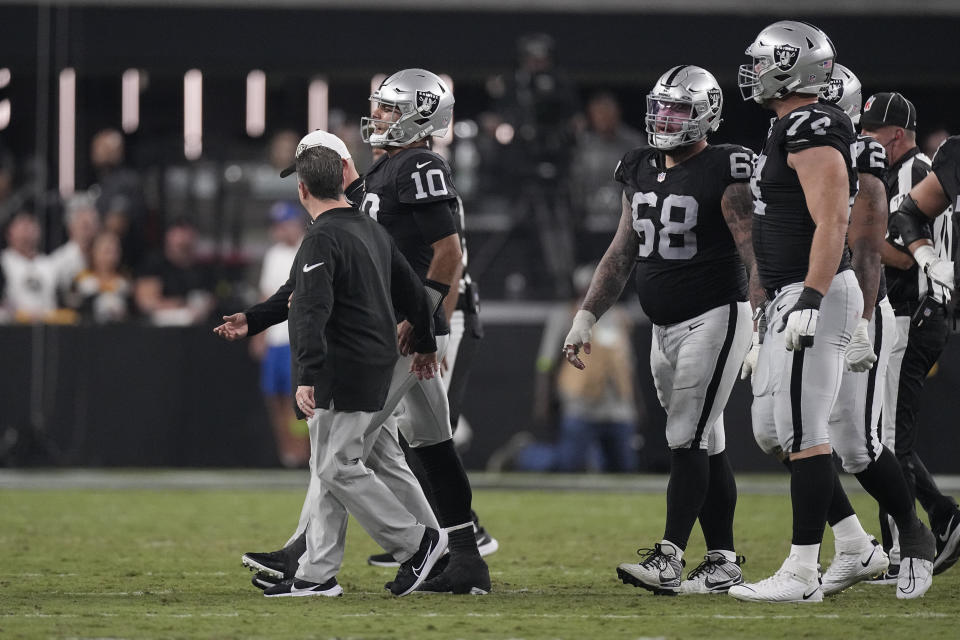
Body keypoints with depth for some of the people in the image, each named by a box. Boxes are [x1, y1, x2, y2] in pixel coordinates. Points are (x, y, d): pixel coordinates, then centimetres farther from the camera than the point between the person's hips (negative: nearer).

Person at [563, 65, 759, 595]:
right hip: (665, 327, 7)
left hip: (713, 319, -7)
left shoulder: (724, 172, -11)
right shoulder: (641, 171, 11)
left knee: (688, 441, -13)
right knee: (705, 447, 9)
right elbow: (622, 254, 17)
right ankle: (723, 563, 12)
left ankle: (668, 559, -17)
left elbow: (753, 253, -16)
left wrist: (762, 330, -24)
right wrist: (585, 318, 13)